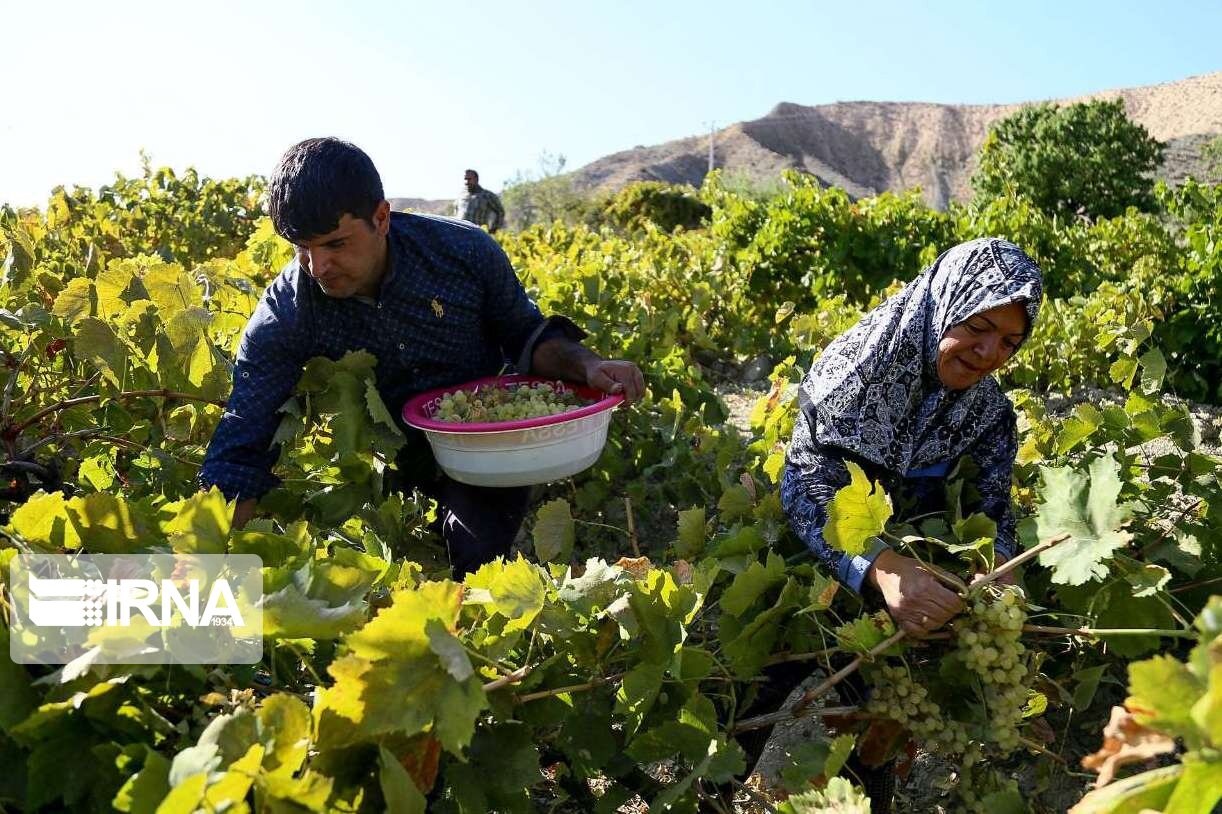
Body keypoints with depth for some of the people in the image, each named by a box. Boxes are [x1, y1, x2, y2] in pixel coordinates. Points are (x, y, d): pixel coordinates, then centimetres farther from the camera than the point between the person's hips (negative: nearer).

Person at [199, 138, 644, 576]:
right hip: (382, 465, 2)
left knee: (474, 559, -25)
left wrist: (585, 364, -23)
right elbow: (239, 459, -21)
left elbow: (526, 335, -2)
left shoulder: (466, 251, -18)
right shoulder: (282, 318, -19)